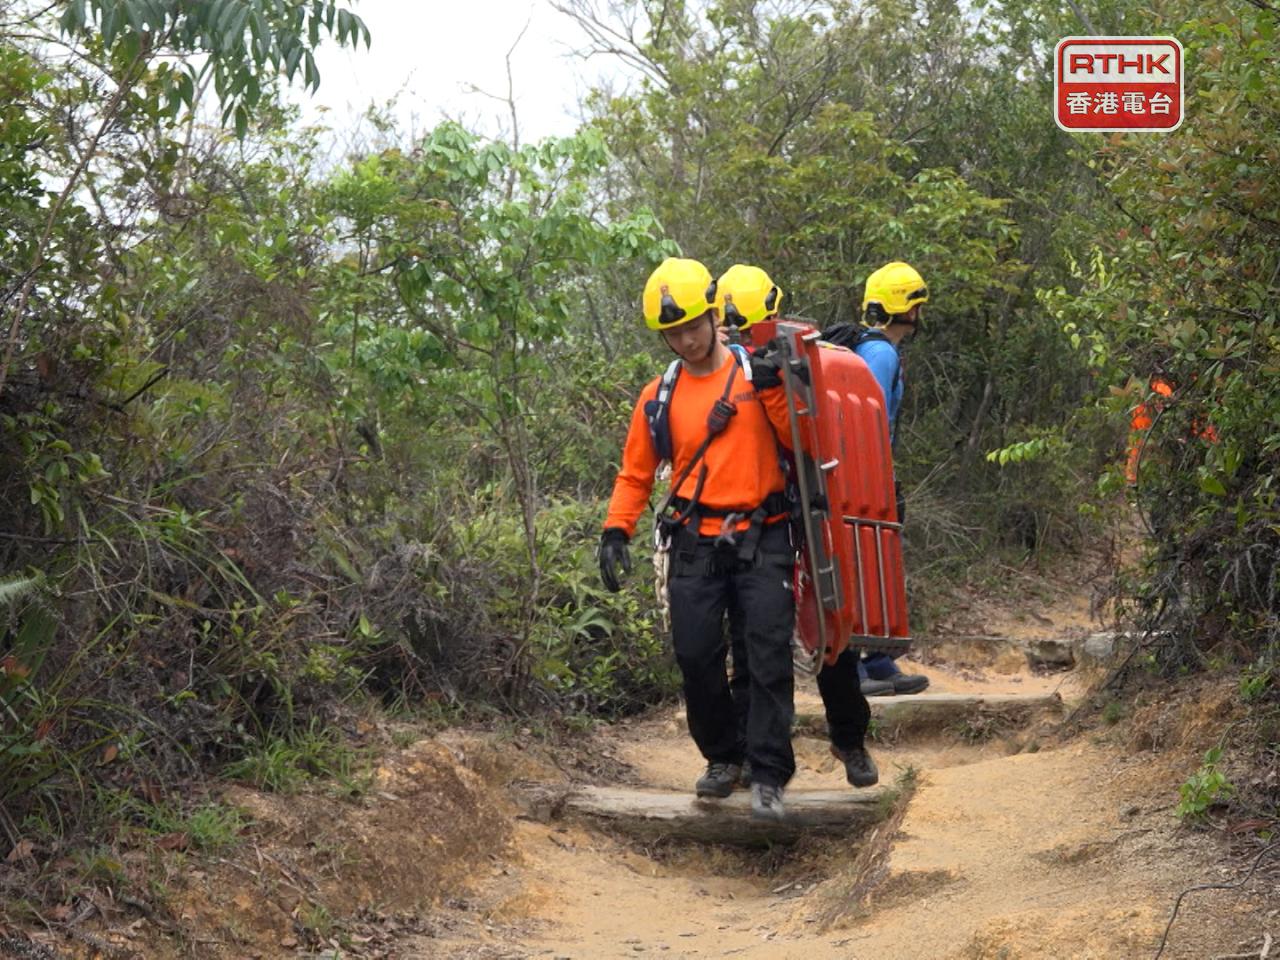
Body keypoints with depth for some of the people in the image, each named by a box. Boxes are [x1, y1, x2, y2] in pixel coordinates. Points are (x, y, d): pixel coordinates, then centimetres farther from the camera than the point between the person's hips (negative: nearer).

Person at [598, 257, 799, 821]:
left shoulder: (757, 374, 2)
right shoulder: (659, 398, 8)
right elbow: (635, 475, 13)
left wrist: (774, 391, -16)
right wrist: (616, 531, 0)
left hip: (762, 539, -2)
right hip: (695, 545, 2)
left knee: (769, 657, -8)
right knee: (696, 657, 1)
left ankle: (768, 777, -5)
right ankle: (723, 758, 21)